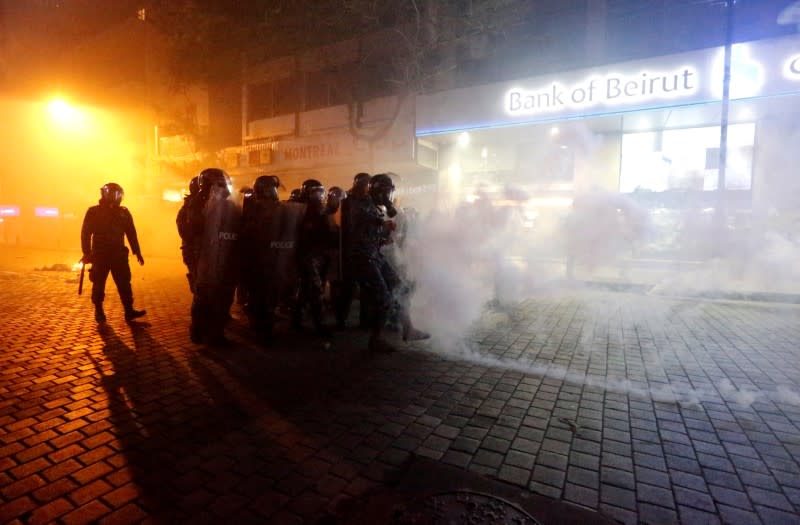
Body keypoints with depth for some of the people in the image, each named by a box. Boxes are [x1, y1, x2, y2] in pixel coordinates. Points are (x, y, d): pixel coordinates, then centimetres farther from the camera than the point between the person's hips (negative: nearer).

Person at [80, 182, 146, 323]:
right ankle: (99, 312, 16)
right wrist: (87, 253, -8)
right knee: (98, 284, 4)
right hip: (100, 255, -2)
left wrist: (137, 252, 5)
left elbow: (131, 233, 9)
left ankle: (129, 311, 0)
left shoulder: (123, 213, 7)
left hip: (119, 255, 2)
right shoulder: (93, 212, 0)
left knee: (124, 283, -1)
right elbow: (86, 233, -1)